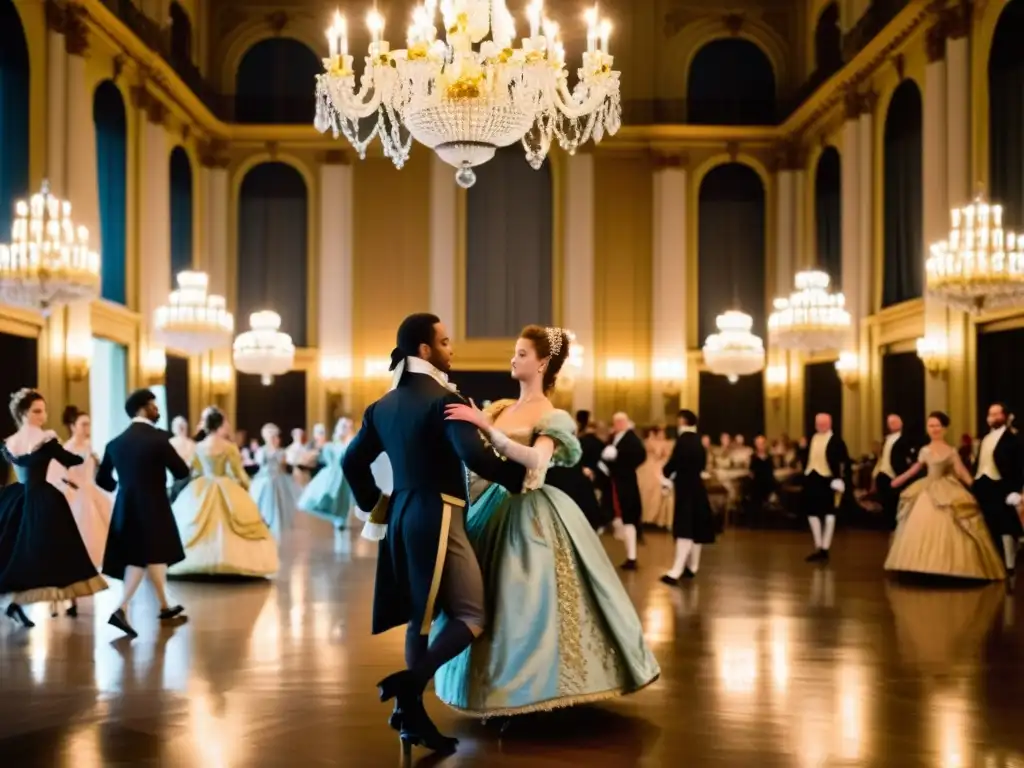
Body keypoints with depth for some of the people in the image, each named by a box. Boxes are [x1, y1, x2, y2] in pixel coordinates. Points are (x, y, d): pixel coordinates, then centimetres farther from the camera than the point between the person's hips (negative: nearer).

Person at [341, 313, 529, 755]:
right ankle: (409, 685, -15)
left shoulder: (384, 405, 12)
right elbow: (475, 457, -24)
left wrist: (374, 506, 23)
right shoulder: (443, 399, -13)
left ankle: (412, 715, 16)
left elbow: (352, 462, 16)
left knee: (421, 617, 16)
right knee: (471, 617, -2)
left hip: (402, 516, 9)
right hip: (437, 519, -8)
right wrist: (519, 476, -9)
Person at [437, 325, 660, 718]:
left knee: (531, 601, -6)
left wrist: (486, 426, -32)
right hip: (498, 508, 6)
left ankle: (539, 690, 8)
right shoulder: (500, 409, 10)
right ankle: (503, 686, 21)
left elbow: (535, 460, -28)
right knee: (492, 599, 9)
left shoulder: (551, 417, -9)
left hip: (534, 515, -6)